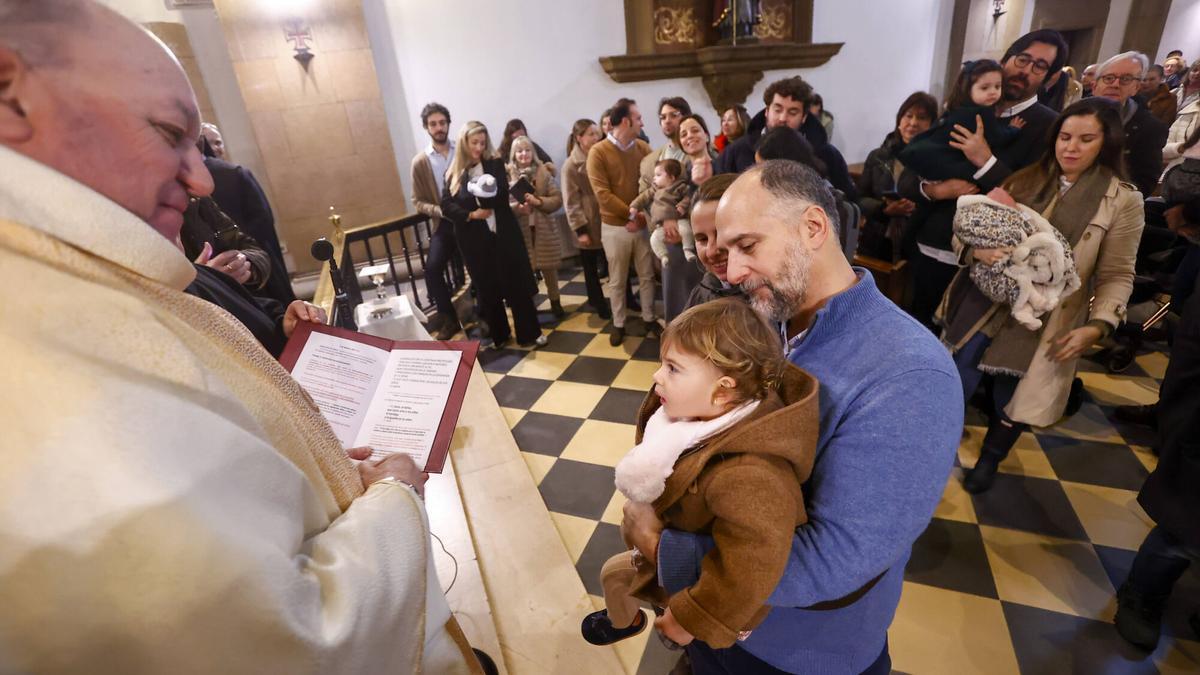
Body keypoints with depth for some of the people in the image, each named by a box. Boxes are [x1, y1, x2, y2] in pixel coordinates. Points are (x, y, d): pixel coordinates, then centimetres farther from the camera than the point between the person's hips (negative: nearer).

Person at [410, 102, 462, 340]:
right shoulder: (420, 162, -1)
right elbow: (418, 202, 1)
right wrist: (442, 211, -17)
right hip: (443, 224, 0)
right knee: (432, 269, -13)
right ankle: (449, 320, 3)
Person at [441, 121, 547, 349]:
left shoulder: (495, 164, 3)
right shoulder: (453, 173, 5)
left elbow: (502, 197, -9)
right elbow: (446, 206, -2)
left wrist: (482, 193, -24)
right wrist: (471, 214, -15)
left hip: (502, 234, -1)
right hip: (474, 239, 1)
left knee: (516, 284, 1)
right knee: (486, 289, 8)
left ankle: (529, 333, 11)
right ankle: (499, 334, 24)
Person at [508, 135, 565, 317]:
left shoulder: (544, 172, 2)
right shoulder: (508, 175, -2)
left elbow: (558, 199, -2)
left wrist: (539, 201, -16)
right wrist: (518, 207, -22)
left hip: (544, 229, 1)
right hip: (521, 230, -1)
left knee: (549, 268, 10)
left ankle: (555, 302, 29)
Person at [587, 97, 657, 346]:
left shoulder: (643, 147, 4)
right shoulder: (598, 152, -8)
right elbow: (602, 194, -14)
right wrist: (632, 214, -15)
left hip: (643, 224, 3)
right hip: (615, 226, -3)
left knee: (647, 275, 12)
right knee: (617, 280, 9)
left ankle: (649, 319, 28)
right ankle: (618, 324, 23)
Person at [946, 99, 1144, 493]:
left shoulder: (1123, 201, -2)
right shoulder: (1026, 179, 5)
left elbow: (1117, 275, -2)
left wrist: (1098, 325, -16)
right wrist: (977, 249, -19)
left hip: (1046, 322, -1)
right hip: (986, 305, 2)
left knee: (1013, 400, 11)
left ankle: (990, 458, 38)